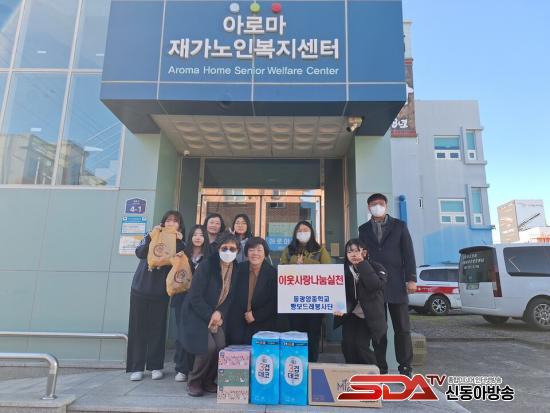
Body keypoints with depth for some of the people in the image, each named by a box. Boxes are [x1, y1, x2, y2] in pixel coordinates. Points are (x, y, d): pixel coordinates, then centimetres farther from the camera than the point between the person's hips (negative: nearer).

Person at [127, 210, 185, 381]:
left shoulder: (179, 243, 2)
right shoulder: (152, 236, 3)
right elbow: (139, 253, -13)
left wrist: (179, 242, -20)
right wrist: (151, 237, -23)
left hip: (160, 292, -1)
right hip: (140, 289, 1)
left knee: (157, 328, 3)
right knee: (137, 327, 4)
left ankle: (155, 366, 14)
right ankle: (136, 367, 13)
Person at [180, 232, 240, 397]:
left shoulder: (236, 269, -2)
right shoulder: (207, 265, -19)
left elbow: (230, 296, 3)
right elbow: (195, 296, -18)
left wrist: (219, 313, -13)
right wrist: (210, 316, -17)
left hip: (217, 314, 5)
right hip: (197, 313, -5)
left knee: (221, 347, -11)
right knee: (208, 346, -20)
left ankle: (208, 381, 14)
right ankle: (193, 382, 5)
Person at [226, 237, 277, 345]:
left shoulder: (273, 273, -3)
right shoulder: (239, 269, 3)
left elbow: (274, 303, -5)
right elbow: (232, 297, 8)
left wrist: (255, 315, -10)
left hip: (262, 326, -2)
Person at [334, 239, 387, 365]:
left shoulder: (377, 268, -8)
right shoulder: (344, 269, 0)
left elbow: (375, 285, -28)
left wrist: (362, 264, -24)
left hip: (368, 316, -3)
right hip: (351, 314, 3)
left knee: (361, 345, -14)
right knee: (347, 344, -11)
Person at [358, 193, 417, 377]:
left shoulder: (399, 225, 8)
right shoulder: (364, 229, 12)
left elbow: (408, 253, 3)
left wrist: (411, 278, -6)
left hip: (396, 283, -1)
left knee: (402, 327, 4)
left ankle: (405, 366, 15)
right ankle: (380, 366, 13)